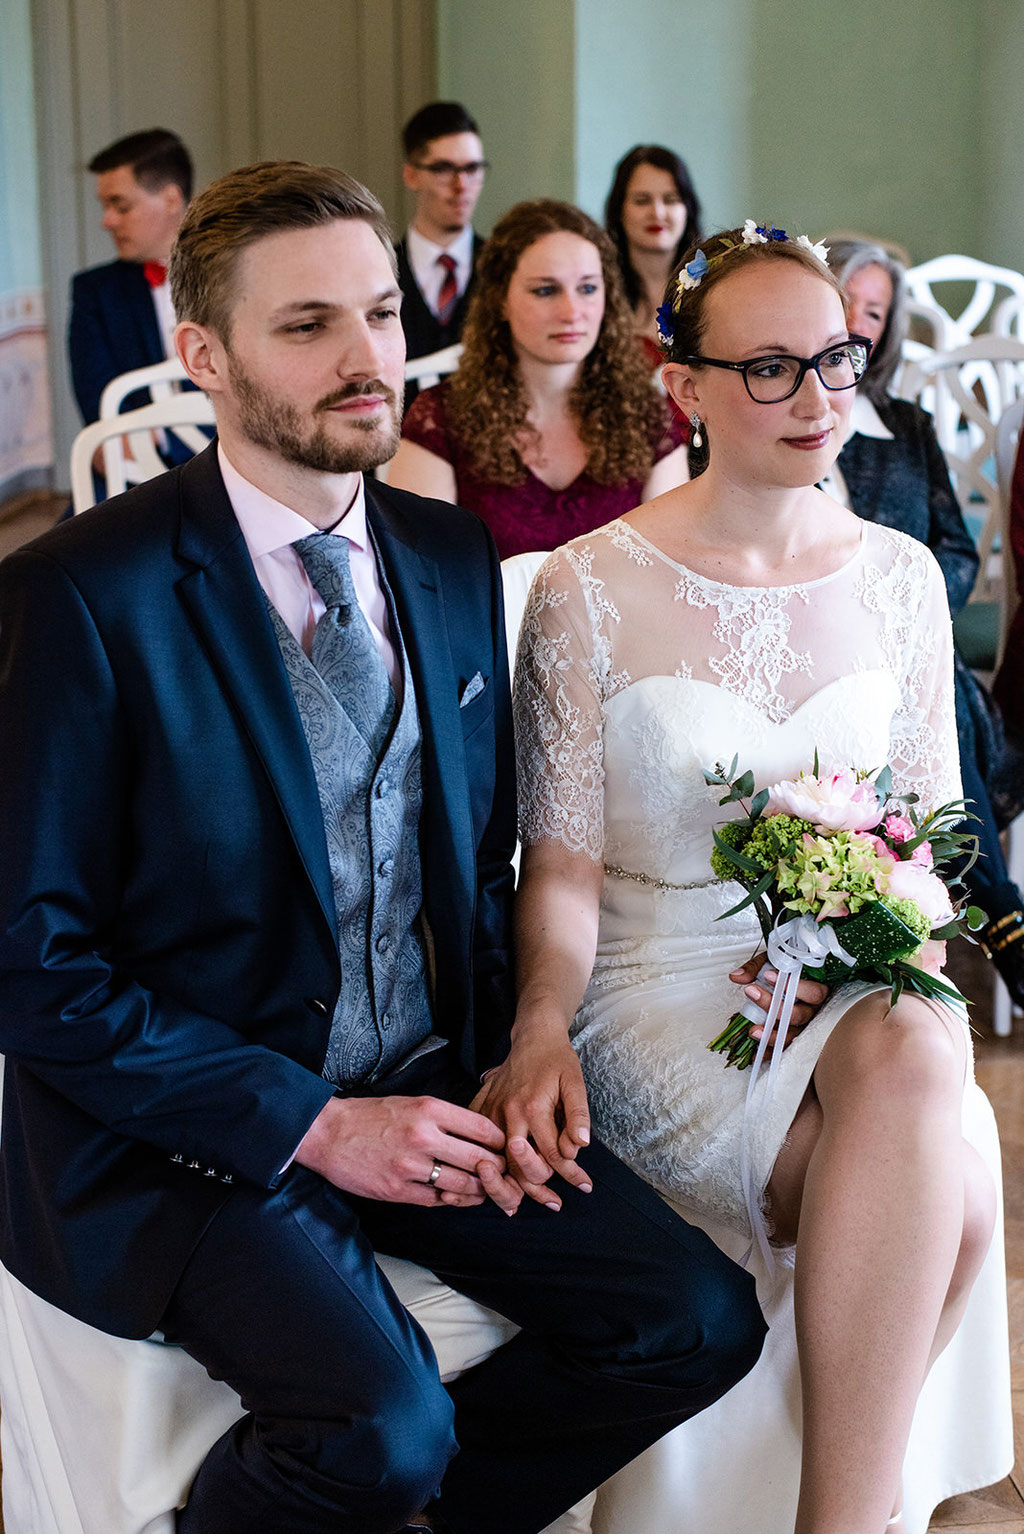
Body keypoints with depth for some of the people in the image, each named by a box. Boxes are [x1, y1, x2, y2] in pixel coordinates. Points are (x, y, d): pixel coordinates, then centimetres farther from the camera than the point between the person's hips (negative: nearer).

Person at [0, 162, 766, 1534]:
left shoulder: (453, 558, 5)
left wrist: (515, 1049, -2)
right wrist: (310, 1125, -16)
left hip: (430, 1087, 6)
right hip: (193, 1130, -6)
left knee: (700, 1321, -9)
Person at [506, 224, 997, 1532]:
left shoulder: (900, 575, 7)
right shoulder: (590, 589, -4)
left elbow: (933, 824, 14)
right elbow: (562, 864, -2)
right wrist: (542, 1031, -20)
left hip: (854, 984, 3)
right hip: (660, 986, -3)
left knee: (909, 1050, -36)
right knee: (945, 1200, -31)